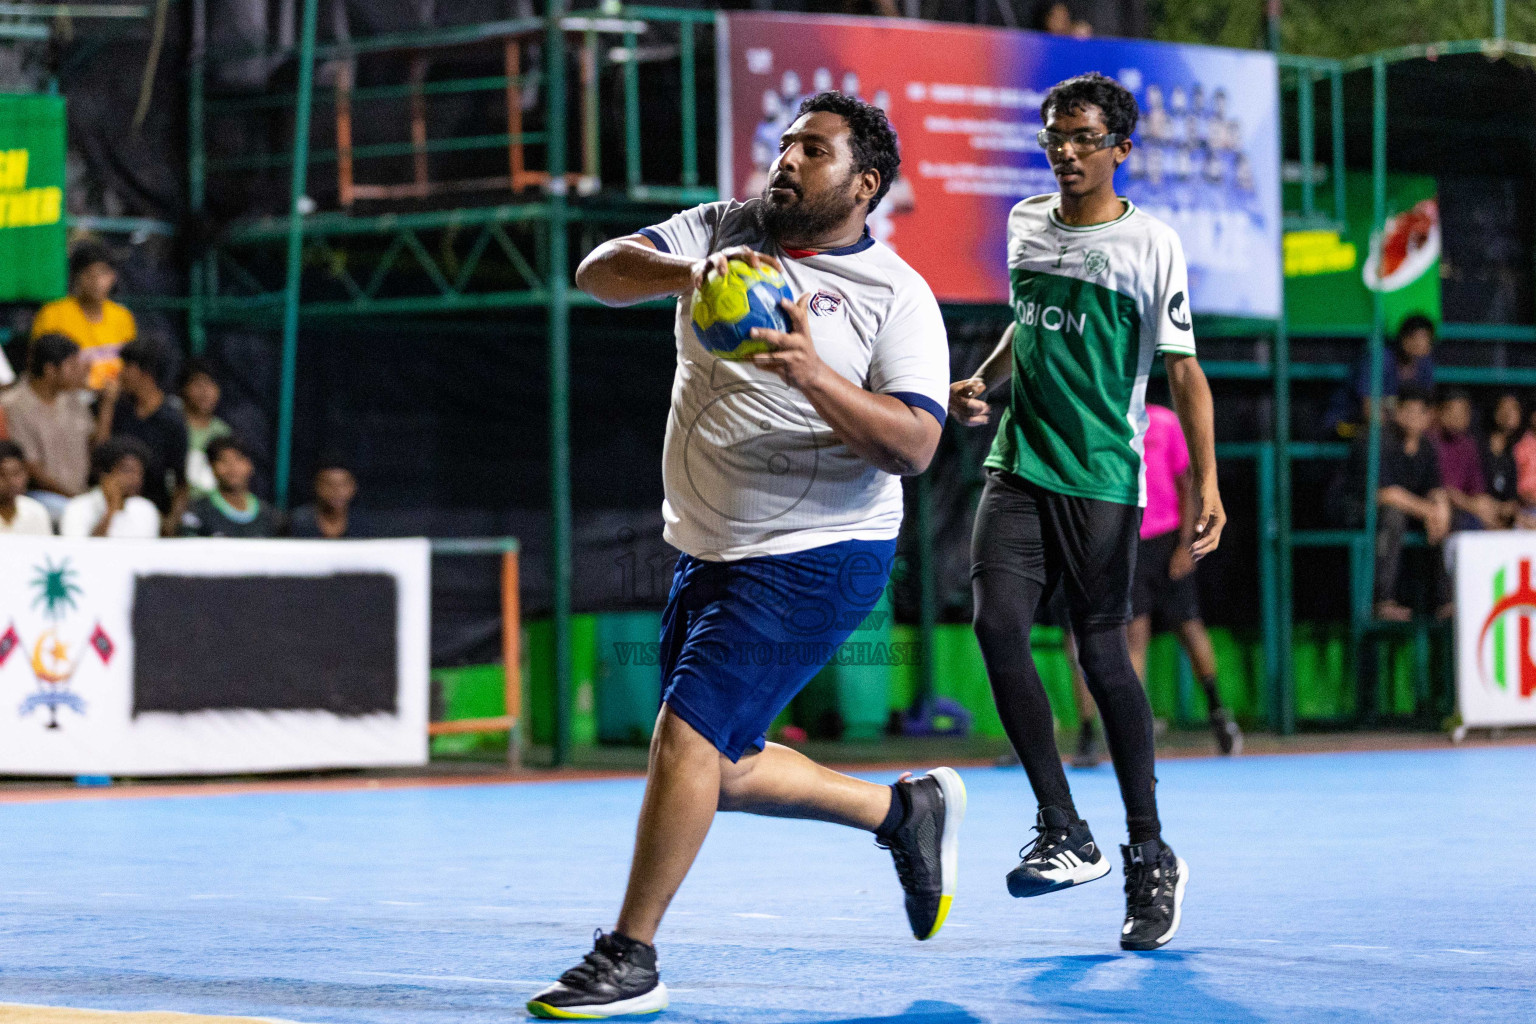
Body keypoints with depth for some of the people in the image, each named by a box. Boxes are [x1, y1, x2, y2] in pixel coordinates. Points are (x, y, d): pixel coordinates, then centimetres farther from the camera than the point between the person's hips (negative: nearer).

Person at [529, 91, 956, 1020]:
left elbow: (914, 446, -19)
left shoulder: (897, 297, -9)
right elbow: (600, 270, -8)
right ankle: (907, 810, 35)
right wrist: (688, 273, -29)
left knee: (688, 734, -17)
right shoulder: (723, 230, 6)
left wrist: (813, 375, -33)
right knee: (724, 774, 14)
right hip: (710, 552, 7)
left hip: (813, 559, -7)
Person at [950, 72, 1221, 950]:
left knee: (1103, 655, -1)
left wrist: (1208, 484, -13)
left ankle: (1150, 856, 13)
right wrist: (985, 381, 11)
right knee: (997, 623, -14)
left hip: (1103, 480, -4)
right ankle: (1065, 835, -7)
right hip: (1018, 466, 5)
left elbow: (1185, 371, -5)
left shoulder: (1151, 244, -5)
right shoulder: (1026, 222, 10)